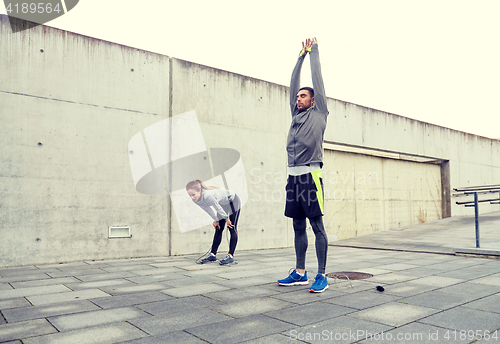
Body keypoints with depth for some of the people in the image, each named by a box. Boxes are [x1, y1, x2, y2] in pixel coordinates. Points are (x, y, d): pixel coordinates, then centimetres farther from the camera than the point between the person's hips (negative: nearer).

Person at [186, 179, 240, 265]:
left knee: (232, 228, -10)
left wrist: (227, 219, -15)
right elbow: (207, 209, -1)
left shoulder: (208, 196, -42)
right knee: (218, 229, 7)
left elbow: (218, 208, -28)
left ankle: (230, 256, -11)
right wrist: (216, 220, 6)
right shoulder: (195, 200, -17)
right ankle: (213, 255, 9)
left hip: (232, 201, -8)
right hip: (222, 204, 8)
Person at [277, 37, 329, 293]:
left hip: (310, 174, -6)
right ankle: (300, 273, 18)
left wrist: (314, 51, 19)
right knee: (298, 227, 10)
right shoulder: (297, 114, 21)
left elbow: (317, 79, 9)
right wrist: (302, 55, 30)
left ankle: (322, 276, 3)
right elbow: (293, 83, 24)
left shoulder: (318, 113, 6)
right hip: (293, 175, 7)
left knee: (317, 226, -3)